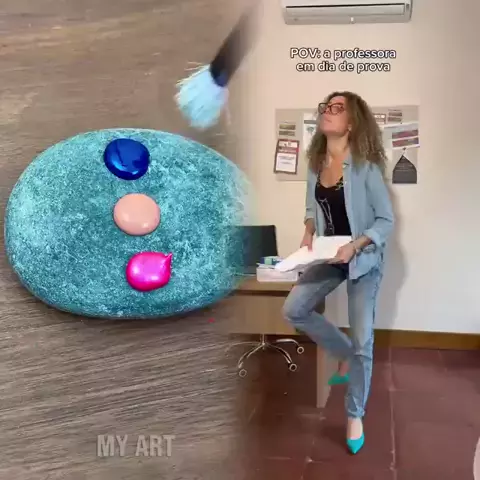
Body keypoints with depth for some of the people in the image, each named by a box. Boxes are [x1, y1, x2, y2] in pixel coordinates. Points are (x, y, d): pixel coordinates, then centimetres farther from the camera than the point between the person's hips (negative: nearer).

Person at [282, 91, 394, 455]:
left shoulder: (365, 167, -19)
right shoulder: (316, 164, -1)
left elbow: (386, 220, -15)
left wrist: (355, 245, -28)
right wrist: (309, 231, -7)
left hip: (364, 259, -6)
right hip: (330, 256, 6)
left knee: (363, 342, -3)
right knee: (294, 310, 0)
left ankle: (355, 416, 17)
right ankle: (345, 354, 22)